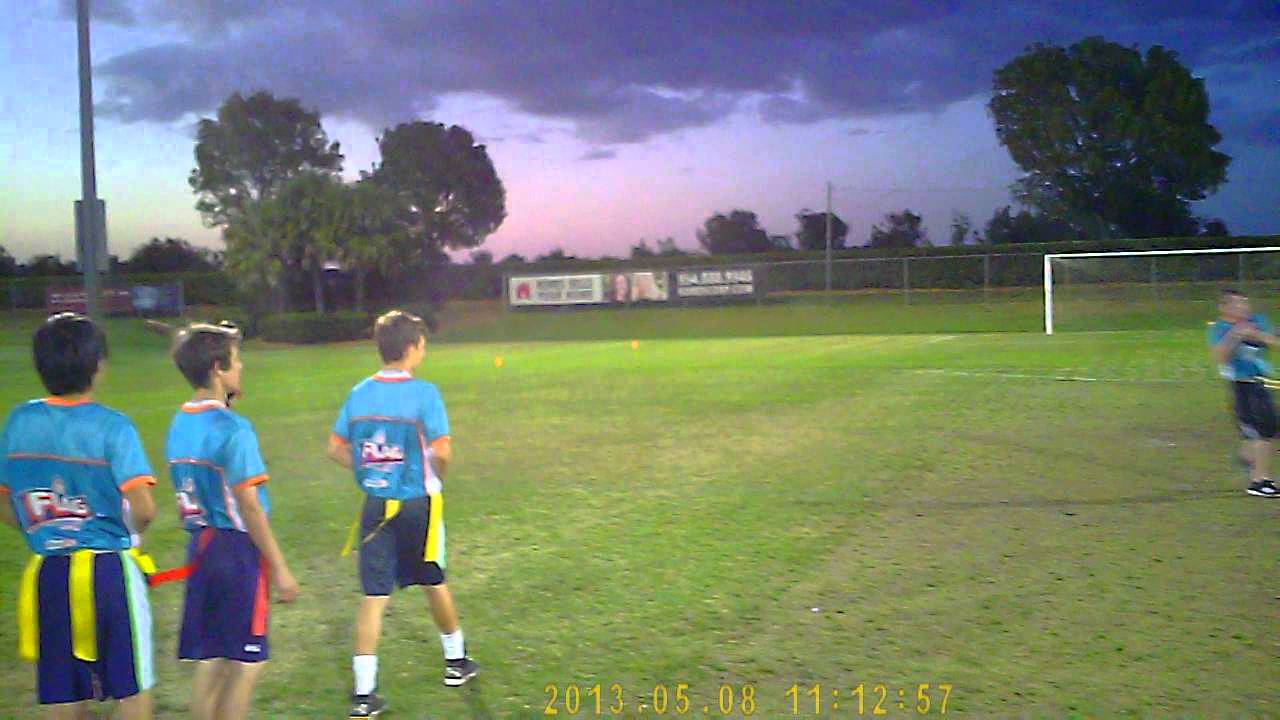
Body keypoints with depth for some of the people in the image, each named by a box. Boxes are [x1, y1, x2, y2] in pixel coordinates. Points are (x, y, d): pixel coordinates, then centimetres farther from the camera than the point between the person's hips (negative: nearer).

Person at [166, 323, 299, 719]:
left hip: (201, 546, 8)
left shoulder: (179, 424, 8)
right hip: (238, 549, -8)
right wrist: (280, 569, -12)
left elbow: (193, 494, 11)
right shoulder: (232, 428, -16)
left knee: (208, 660, 14)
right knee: (245, 662, 2)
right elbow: (249, 508, -16)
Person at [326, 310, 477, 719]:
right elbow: (442, 453, -19)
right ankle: (456, 662, 38)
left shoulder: (359, 393, 0)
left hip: (375, 505, 3)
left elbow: (335, 449, 5)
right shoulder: (423, 393, -15)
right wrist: (436, 477, 1)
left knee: (373, 596, 4)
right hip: (418, 503, -3)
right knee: (434, 583, 18)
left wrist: (370, 471, 12)